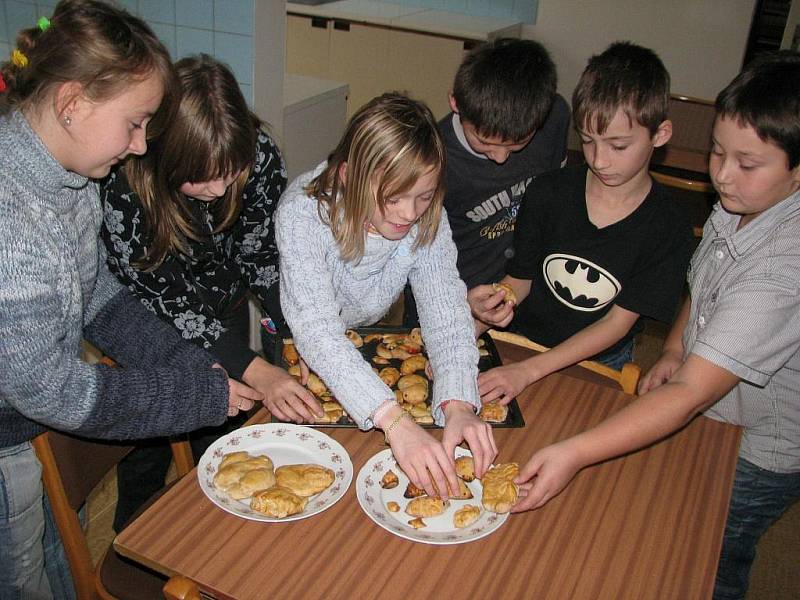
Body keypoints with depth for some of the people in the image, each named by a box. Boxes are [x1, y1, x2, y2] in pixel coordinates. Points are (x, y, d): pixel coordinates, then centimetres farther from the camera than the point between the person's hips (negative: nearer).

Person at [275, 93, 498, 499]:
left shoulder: (427, 218, -19)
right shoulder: (302, 214, -33)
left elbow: (445, 307, -23)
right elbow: (317, 330, -41)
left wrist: (458, 405, -41)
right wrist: (396, 422, -53)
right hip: (295, 351, -3)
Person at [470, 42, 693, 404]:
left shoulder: (669, 227, -11)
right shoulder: (548, 192, -5)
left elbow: (618, 323, -12)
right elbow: (519, 279, 1)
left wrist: (529, 371, -22)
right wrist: (483, 312, -23)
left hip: (598, 364, 0)